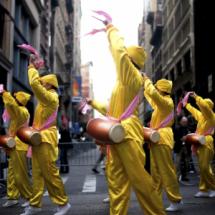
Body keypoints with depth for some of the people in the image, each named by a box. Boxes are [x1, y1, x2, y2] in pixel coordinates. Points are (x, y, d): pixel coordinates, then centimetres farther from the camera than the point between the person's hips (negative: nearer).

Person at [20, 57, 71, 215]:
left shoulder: (51, 97, -11)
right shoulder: (46, 98, 16)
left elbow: (34, 83, -22)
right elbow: (36, 84, 31)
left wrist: (32, 67, -7)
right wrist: (33, 68, 25)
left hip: (46, 139, -10)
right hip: (40, 139, 10)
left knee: (50, 173, -7)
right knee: (37, 173, 9)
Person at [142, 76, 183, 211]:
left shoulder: (166, 102, -12)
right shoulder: (160, 103, 17)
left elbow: (152, 93, -27)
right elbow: (150, 96, 34)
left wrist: (147, 80, -11)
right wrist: (145, 83, 28)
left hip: (162, 139, -10)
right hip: (157, 139, 10)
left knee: (167, 171, -8)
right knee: (156, 171, 11)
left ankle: (176, 201, -2)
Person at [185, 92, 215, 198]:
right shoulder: (201, 115, 19)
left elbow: (204, 105, -23)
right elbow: (193, 110, 38)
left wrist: (196, 97, -15)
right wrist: (186, 104, 48)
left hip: (206, 143, -9)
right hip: (200, 143, 9)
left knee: (205, 167, -13)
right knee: (202, 168, 7)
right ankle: (204, 189, 10)